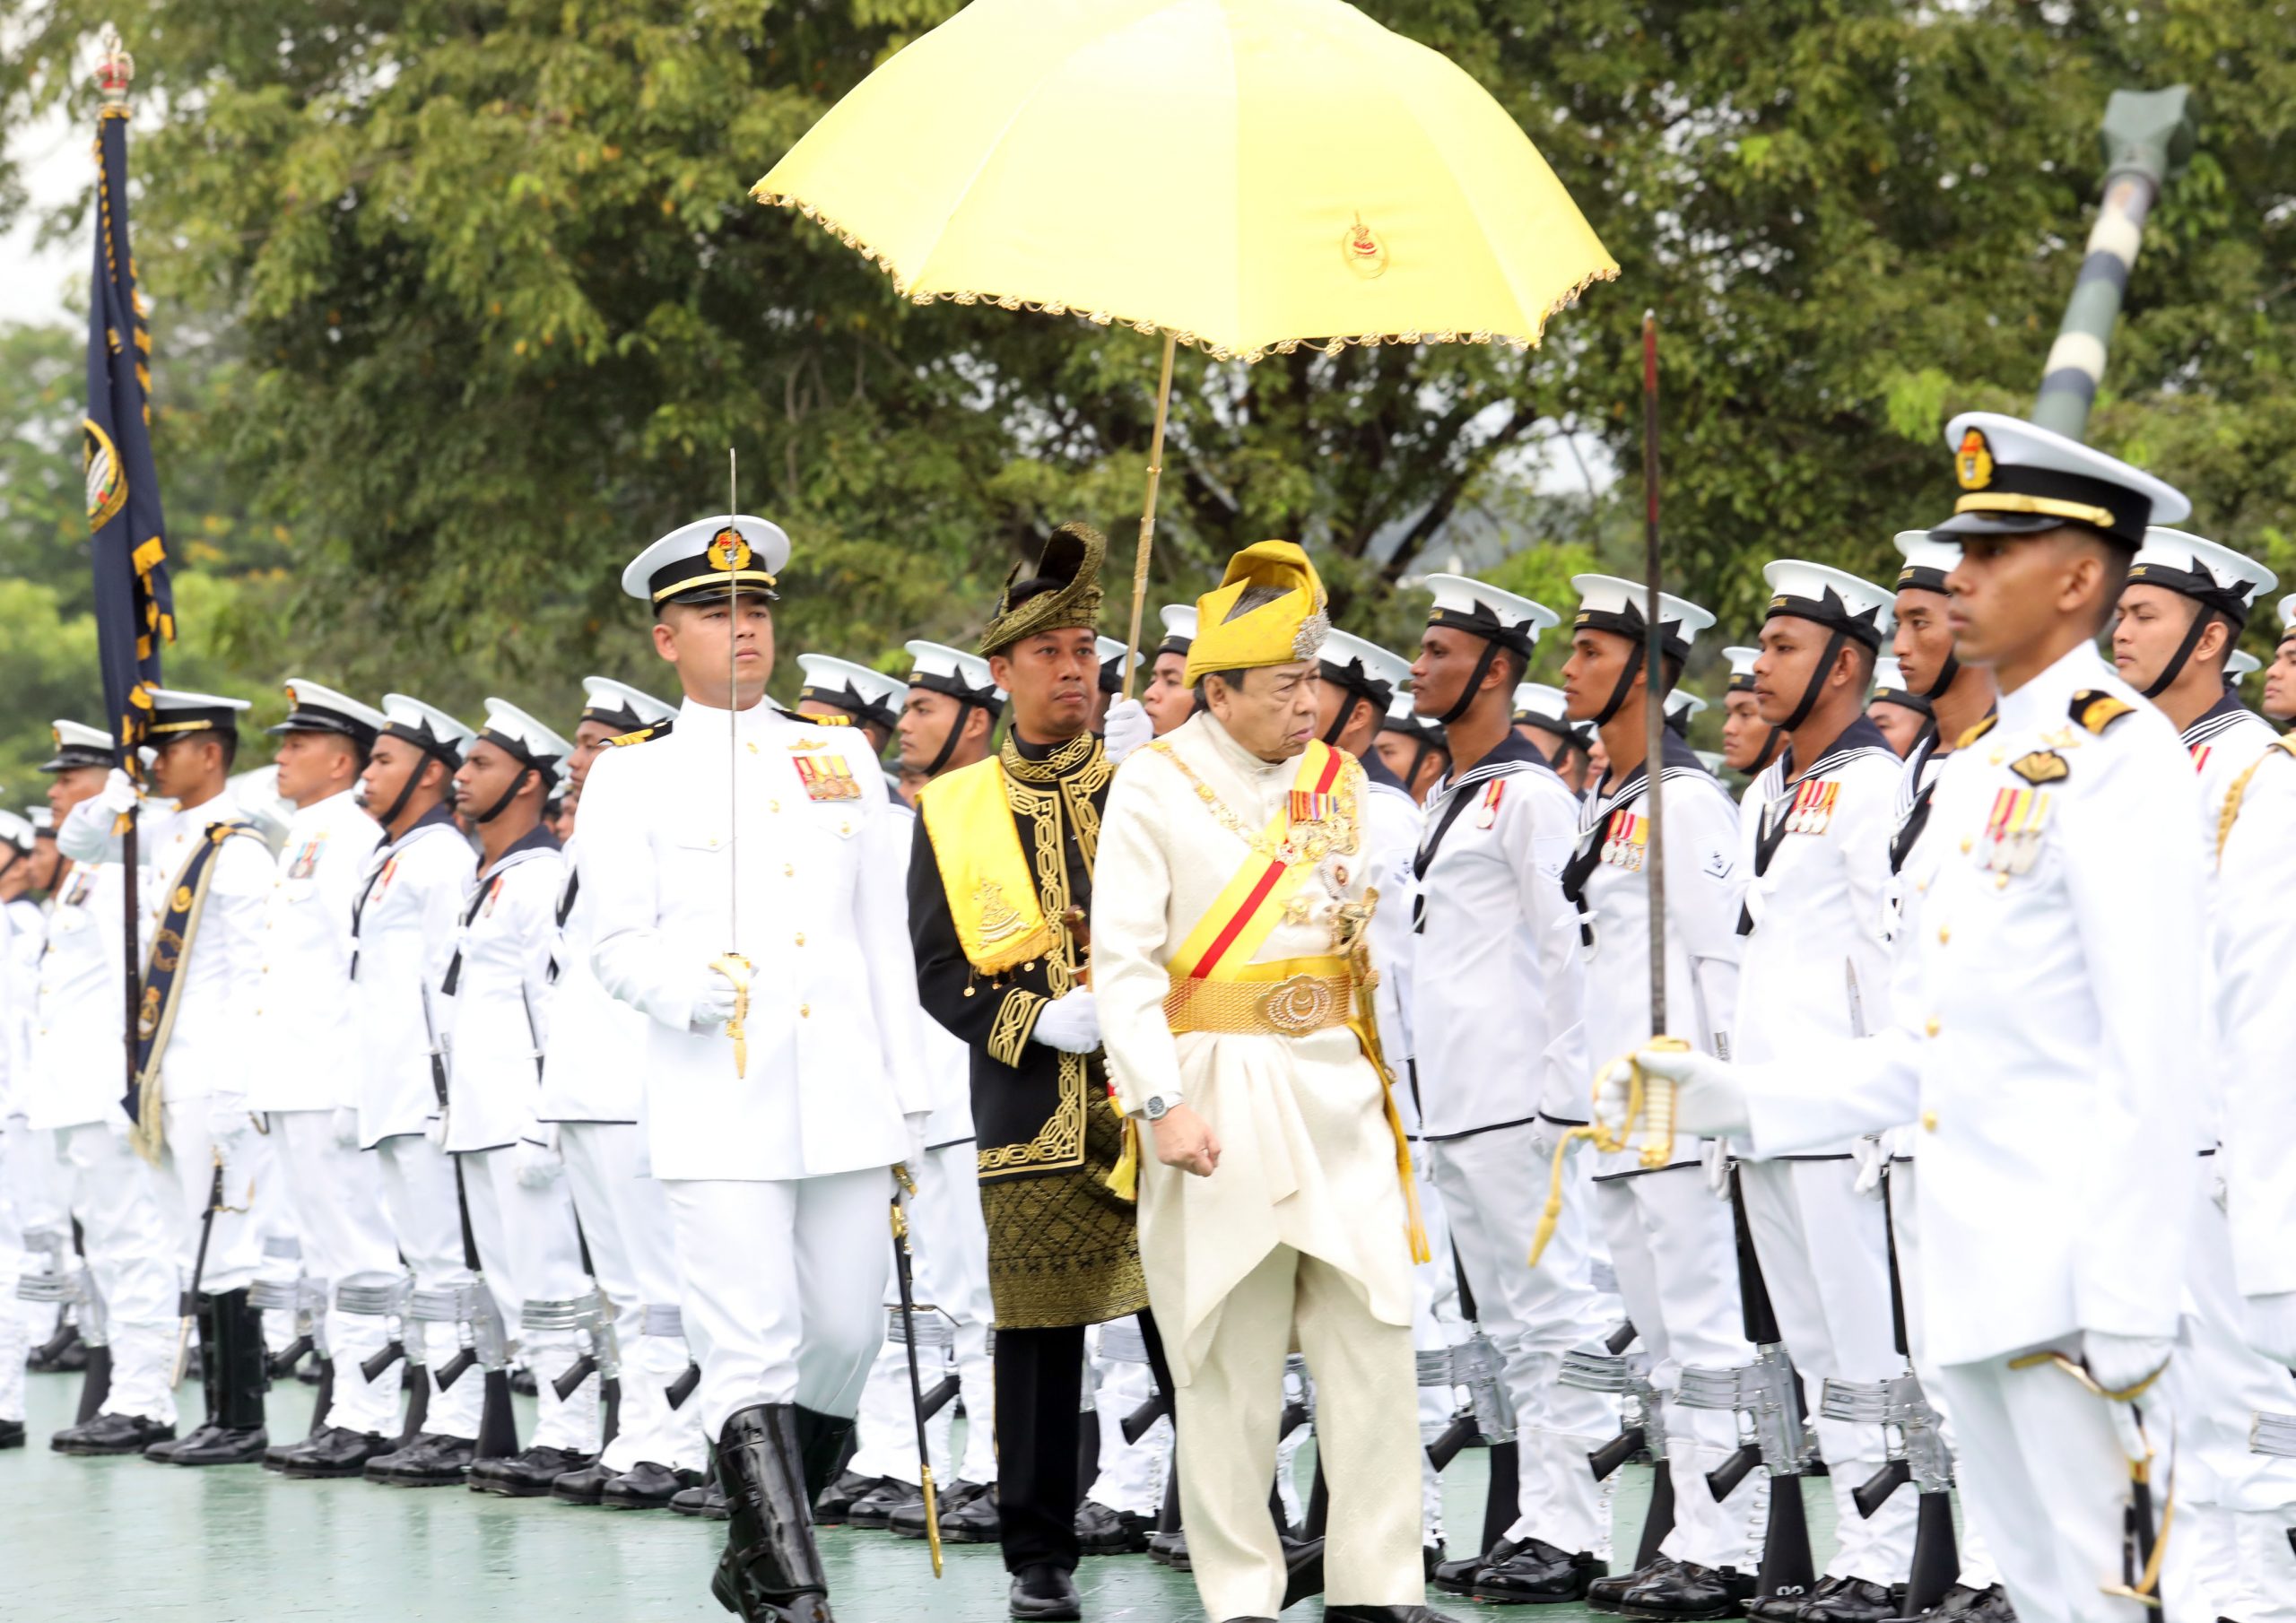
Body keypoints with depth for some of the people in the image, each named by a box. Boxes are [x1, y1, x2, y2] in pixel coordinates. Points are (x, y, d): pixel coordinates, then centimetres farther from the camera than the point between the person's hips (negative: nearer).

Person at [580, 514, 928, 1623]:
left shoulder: (842, 759, 16)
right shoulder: (630, 781, 5)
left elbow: (884, 936, 16)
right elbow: (615, 945, 0)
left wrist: (907, 1095, 13)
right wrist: (689, 989, -22)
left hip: (845, 1103, 4)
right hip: (718, 1112, -4)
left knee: (846, 1335, 7)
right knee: (752, 1356, -10)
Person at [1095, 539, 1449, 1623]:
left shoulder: (1336, 780, 11)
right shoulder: (1155, 787, -5)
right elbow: (1123, 960, -9)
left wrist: (1377, 1079, 16)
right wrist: (1162, 1104, -18)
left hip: (1336, 1087, 5)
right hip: (1219, 1094, -4)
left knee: (1375, 1332, -1)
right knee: (1230, 1356, 0)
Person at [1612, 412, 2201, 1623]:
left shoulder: (2119, 757, -11)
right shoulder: (1972, 775, 17)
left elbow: (2153, 1056, -17)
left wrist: (2128, 1304, -21)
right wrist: (1737, 1099, 9)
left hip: (2072, 1280, -9)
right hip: (1970, 1283, 9)